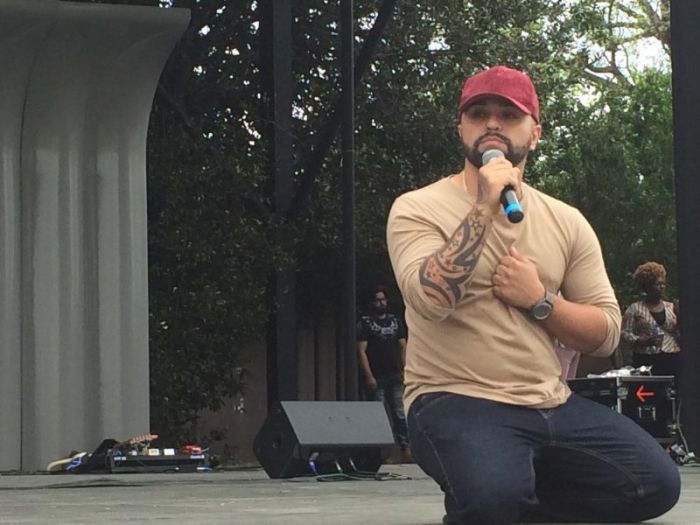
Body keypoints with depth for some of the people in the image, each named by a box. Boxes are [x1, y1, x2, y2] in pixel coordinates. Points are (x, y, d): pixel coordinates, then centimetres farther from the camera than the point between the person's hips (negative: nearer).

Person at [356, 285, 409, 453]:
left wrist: (405, 370, 5)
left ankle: (405, 447, 0)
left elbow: (402, 347, 17)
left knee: (400, 414, 0)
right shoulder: (365, 324, 0)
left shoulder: (395, 321, 16)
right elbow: (361, 351, -6)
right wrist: (368, 376, -14)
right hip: (377, 379, -4)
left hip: (395, 377, 4)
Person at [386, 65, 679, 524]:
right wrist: (485, 208, -21)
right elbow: (431, 299, -23)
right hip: (457, 402, -5)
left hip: (553, 405, 5)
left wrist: (539, 300, -9)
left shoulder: (566, 221, 10)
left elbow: (606, 334, 8)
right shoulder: (419, 209, -4)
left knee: (656, 483, -13)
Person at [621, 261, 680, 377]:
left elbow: (680, 334, 15)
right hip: (646, 361, -3)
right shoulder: (634, 309, 6)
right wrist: (644, 341, -16)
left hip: (672, 360, 3)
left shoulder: (671, 307, 16)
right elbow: (625, 334, -2)